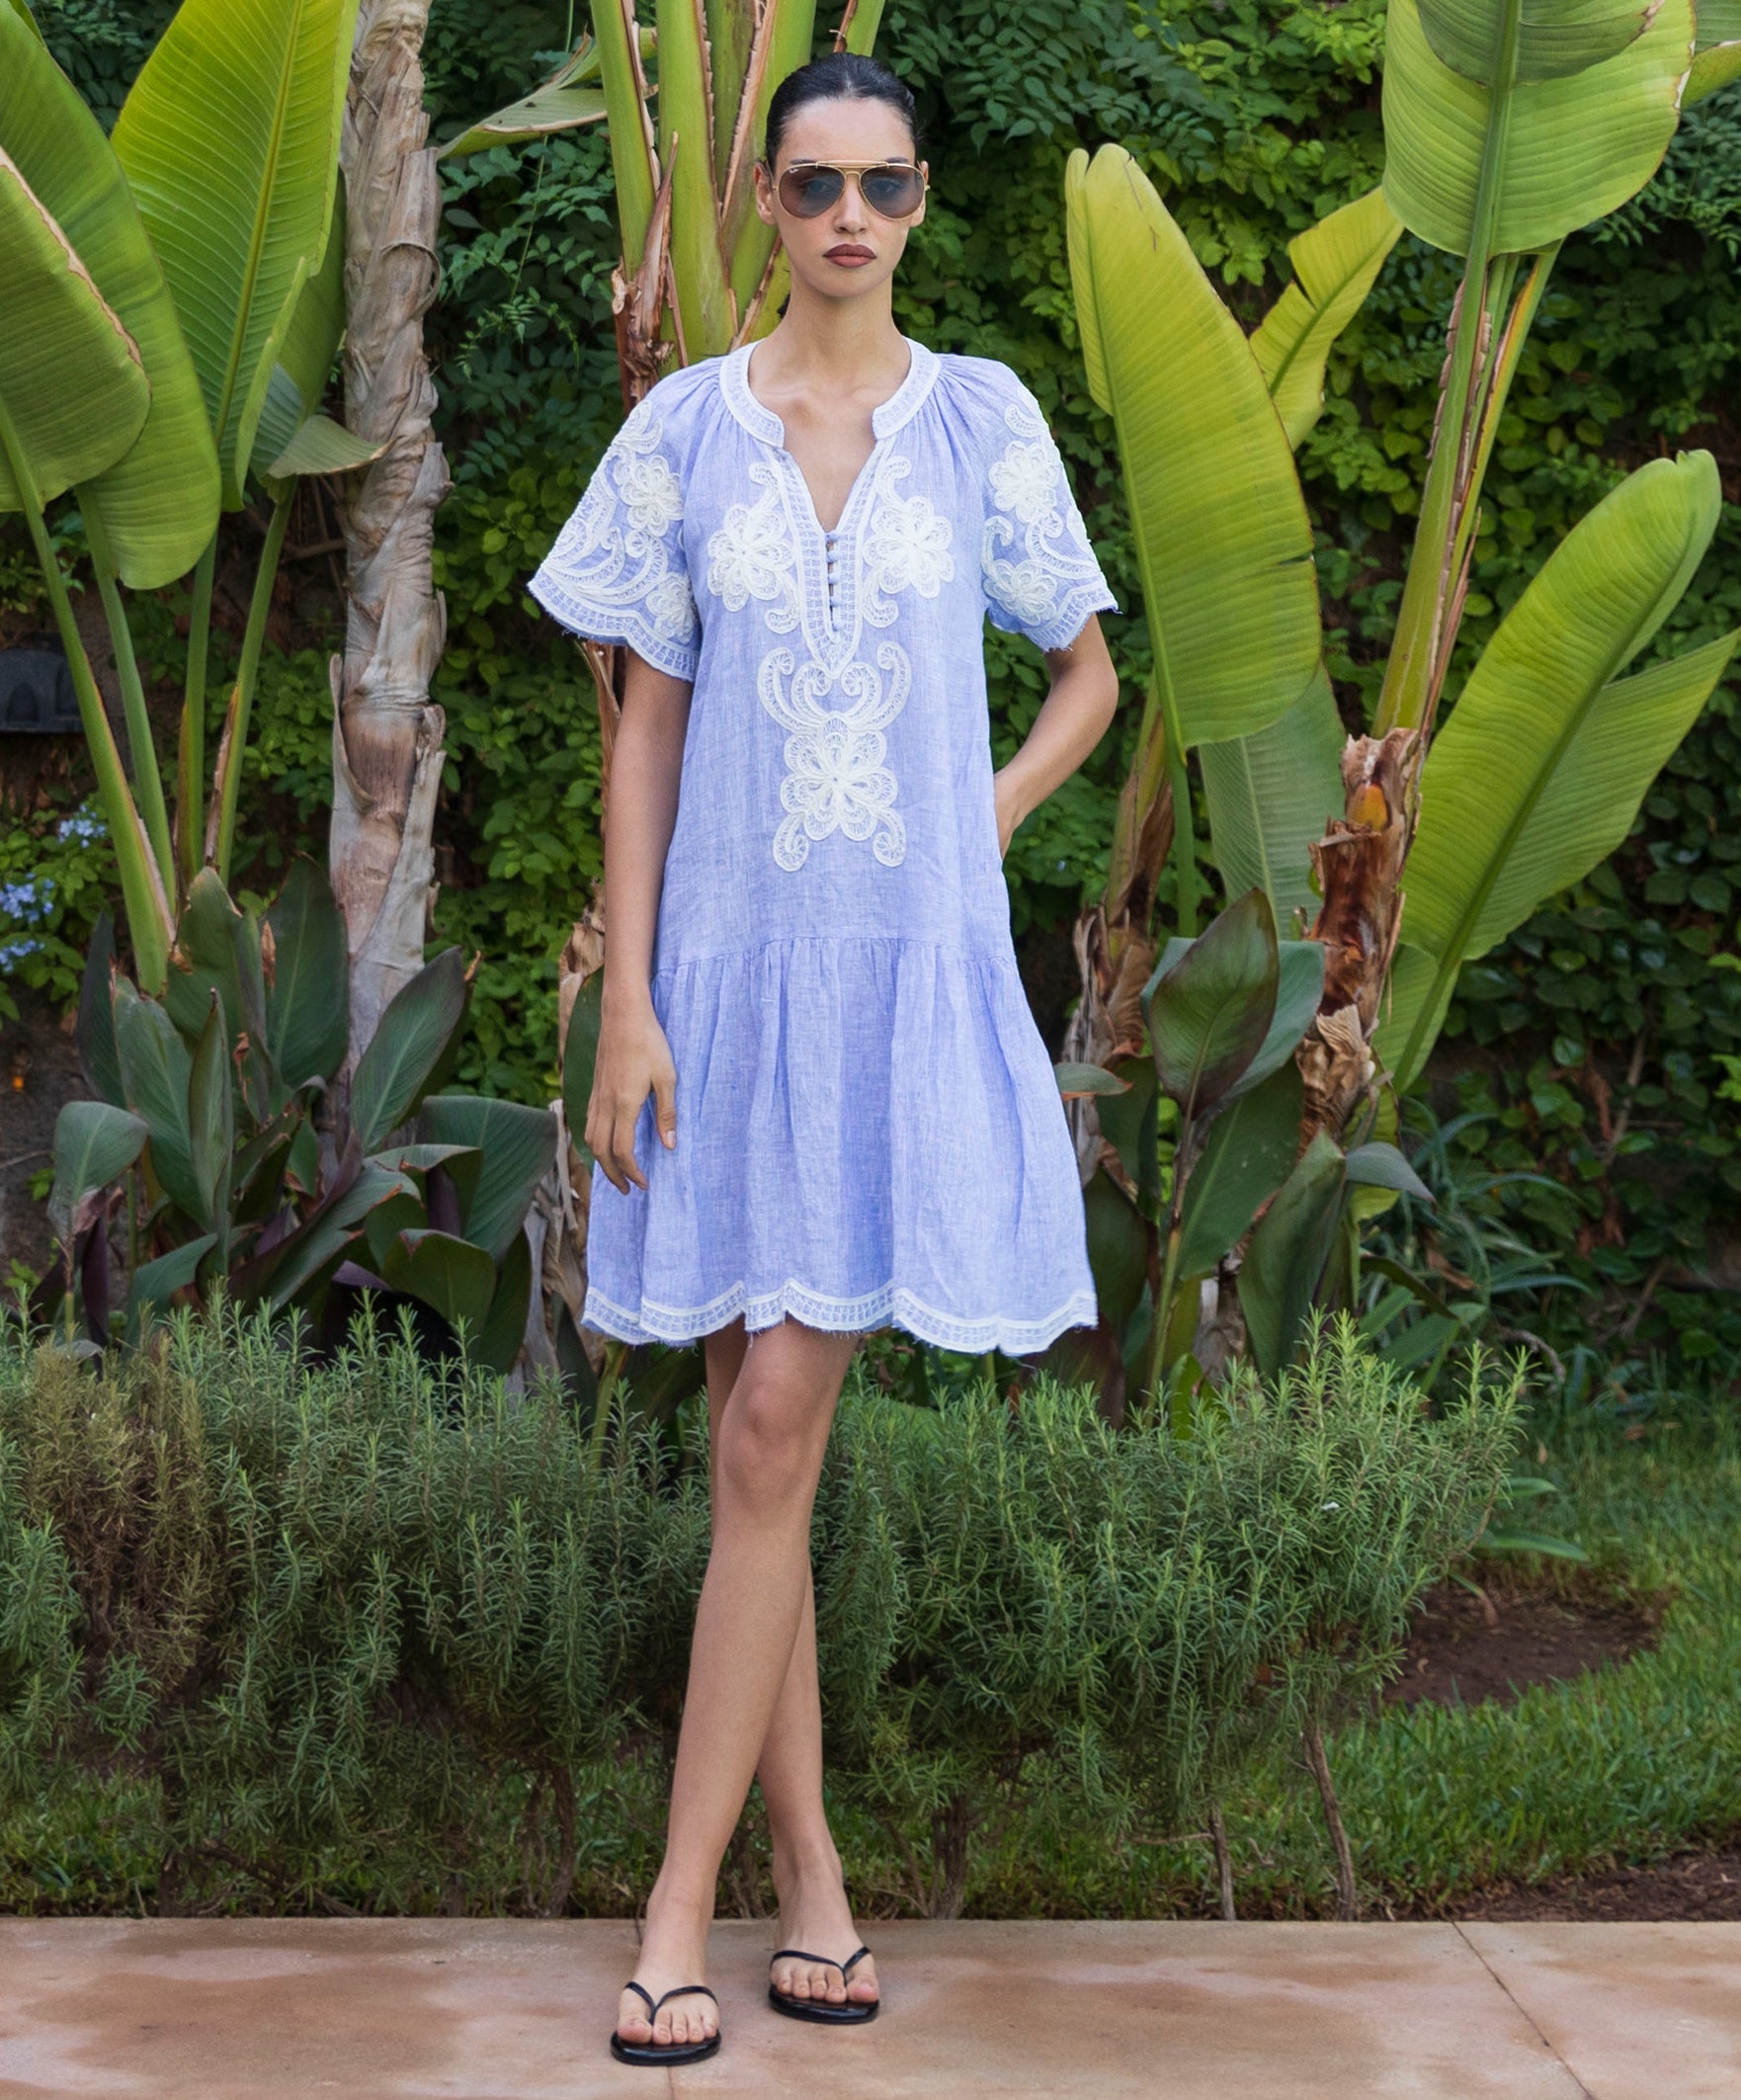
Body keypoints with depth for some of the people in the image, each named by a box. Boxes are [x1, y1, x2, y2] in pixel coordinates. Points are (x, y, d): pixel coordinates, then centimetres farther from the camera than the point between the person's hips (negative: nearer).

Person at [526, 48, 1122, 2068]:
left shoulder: (982, 419, 3)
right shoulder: (684, 426, 3)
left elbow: (1089, 670, 16)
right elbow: (647, 726, 3)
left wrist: (983, 830, -1)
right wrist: (625, 1004, -3)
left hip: (909, 969, -1)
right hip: (733, 965, 1)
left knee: (775, 1424, -6)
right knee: (761, 1433, 4)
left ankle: (681, 1901, -1)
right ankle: (807, 1867, 16)